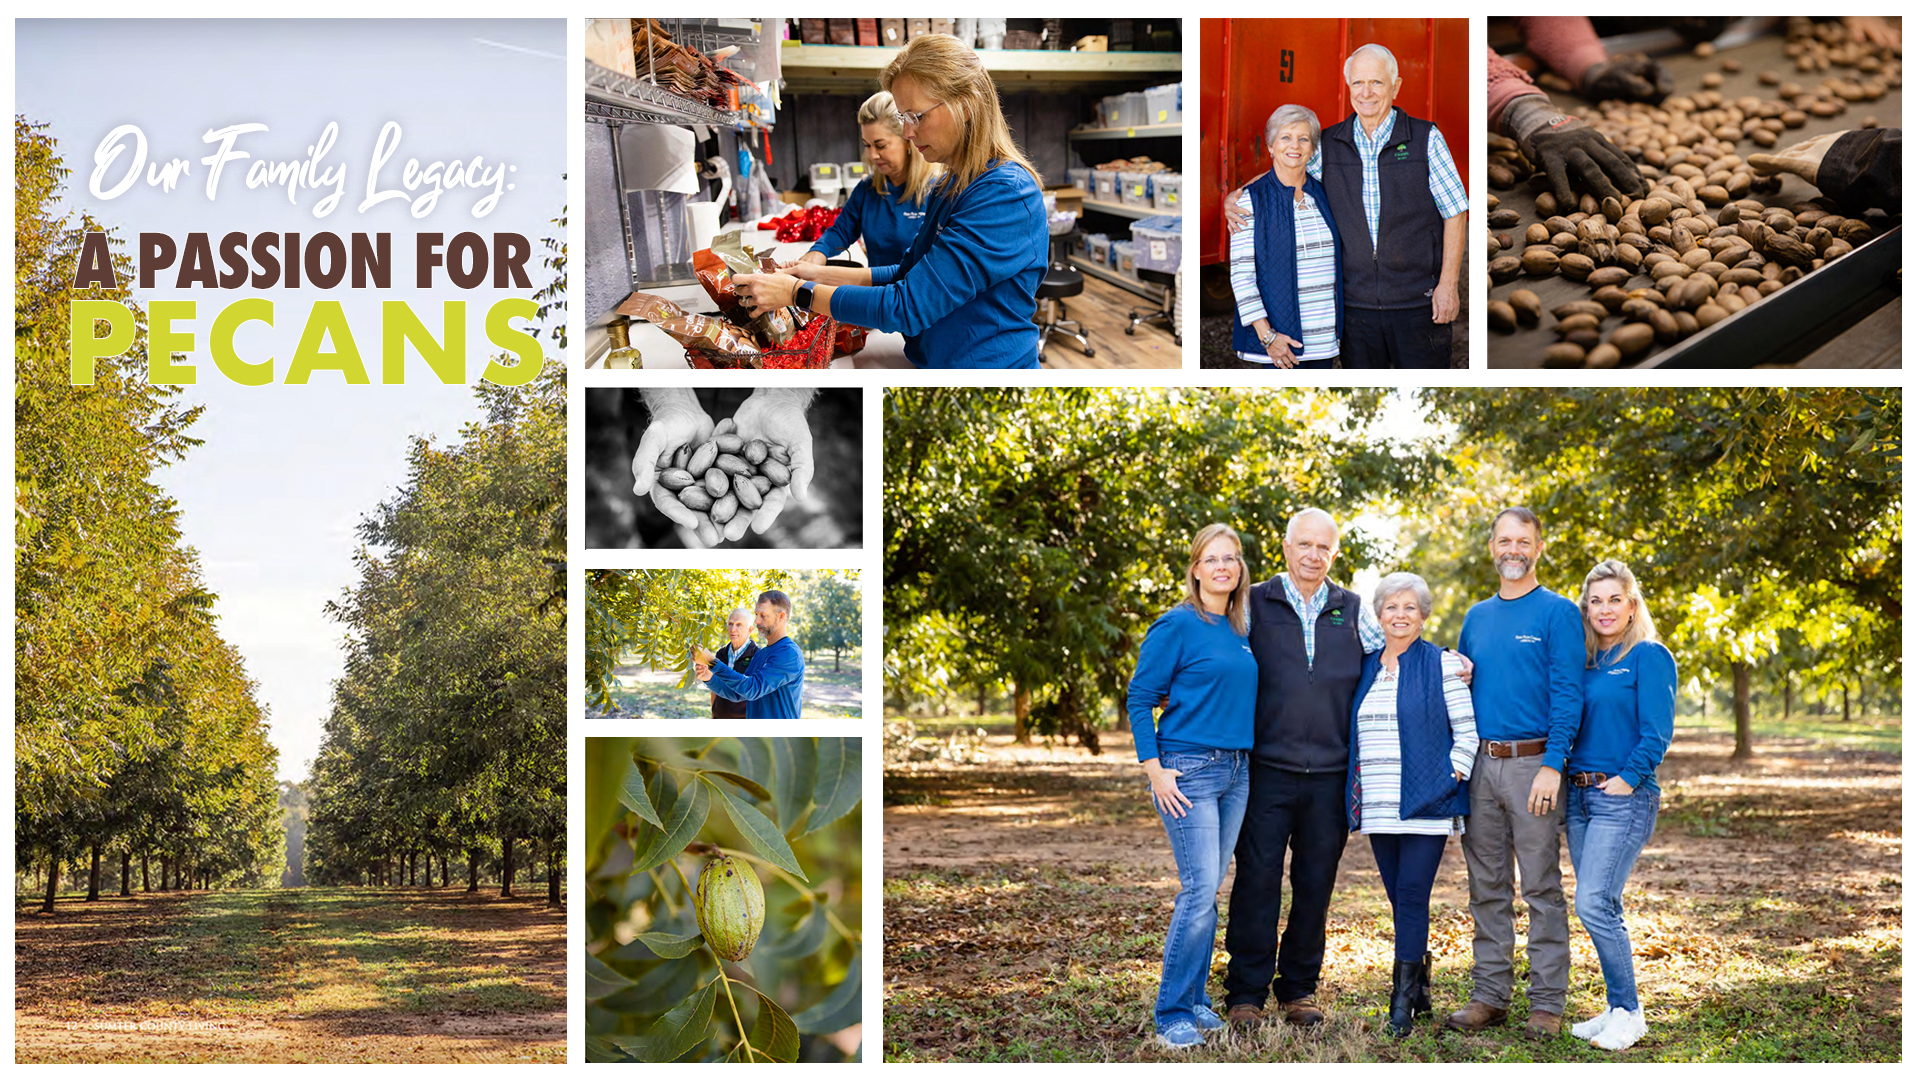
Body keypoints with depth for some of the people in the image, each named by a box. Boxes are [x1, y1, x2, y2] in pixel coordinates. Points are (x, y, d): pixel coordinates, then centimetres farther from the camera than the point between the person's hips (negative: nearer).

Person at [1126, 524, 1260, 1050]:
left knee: (1207, 891, 9)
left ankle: (1195, 998, 18)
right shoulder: (1178, 625, -8)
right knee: (1200, 890, -12)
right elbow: (1139, 698, -8)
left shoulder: (1240, 631, 13)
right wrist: (1155, 769, -13)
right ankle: (1171, 1014, -5)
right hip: (1189, 770, -7)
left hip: (1235, 771, 7)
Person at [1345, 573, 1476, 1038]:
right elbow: (1356, 733, 22)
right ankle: (1419, 987, 19)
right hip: (1378, 806, 5)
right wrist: (1357, 791, 12)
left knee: (1412, 896, -9)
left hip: (1424, 803, -5)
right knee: (1399, 898, 7)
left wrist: (1450, 779, -10)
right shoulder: (1366, 667, 15)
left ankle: (1403, 1006, -7)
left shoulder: (1441, 664, 0)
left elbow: (1467, 731, -1)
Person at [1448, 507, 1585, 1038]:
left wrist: (1552, 766, -18)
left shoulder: (1558, 613, -3)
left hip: (1533, 763, -6)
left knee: (1541, 889, -3)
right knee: (1487, 889, 9)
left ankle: (1547, 1003, 1)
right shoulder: (1477, 617, 15)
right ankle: (1490, 995, 15)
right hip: (1479, 767, 6)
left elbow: (1566, 694, -9)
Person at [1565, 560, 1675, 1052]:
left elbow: (1656, 731, -12)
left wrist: (1627, 778, -15)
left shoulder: (1650, 657, -5)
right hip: (1580, 796, 7)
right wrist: (1565, 769, 5)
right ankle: (1617, 1008, 17)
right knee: (1603, 908, 9)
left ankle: (1628, 1012, -4)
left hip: (1623, 797, -7)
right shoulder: (1585, 661, 15)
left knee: (1593, 903, -14)